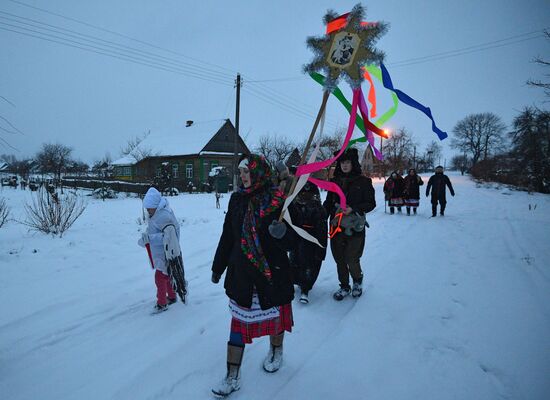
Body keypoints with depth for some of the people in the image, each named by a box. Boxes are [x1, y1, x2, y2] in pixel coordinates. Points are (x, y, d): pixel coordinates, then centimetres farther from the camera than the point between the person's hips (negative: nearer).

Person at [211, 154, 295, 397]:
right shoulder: (237, 199, 1)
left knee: (275, 314, 17)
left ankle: (276, 351, 47)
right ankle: (232, 378, 19)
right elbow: (227, 237, 9)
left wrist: (281, 233, -33)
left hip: (272, 273, -2)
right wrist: (218, 268, 15)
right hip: (241, 273, 3)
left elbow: (290, 242, -10)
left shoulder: (277, 201, -11)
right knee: (239, 322, 7)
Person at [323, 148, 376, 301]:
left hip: (354, 226, -4)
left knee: (351, 259, -5)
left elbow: (371, 203, -3)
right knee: (339, 259, 9)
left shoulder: (363, 181, -2)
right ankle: (344, 287, 28)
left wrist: (353, 209, -17)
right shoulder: (335, 181, 10)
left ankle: (358, 281, 27)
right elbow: (328, 202, 13)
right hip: (336, 225, 4)